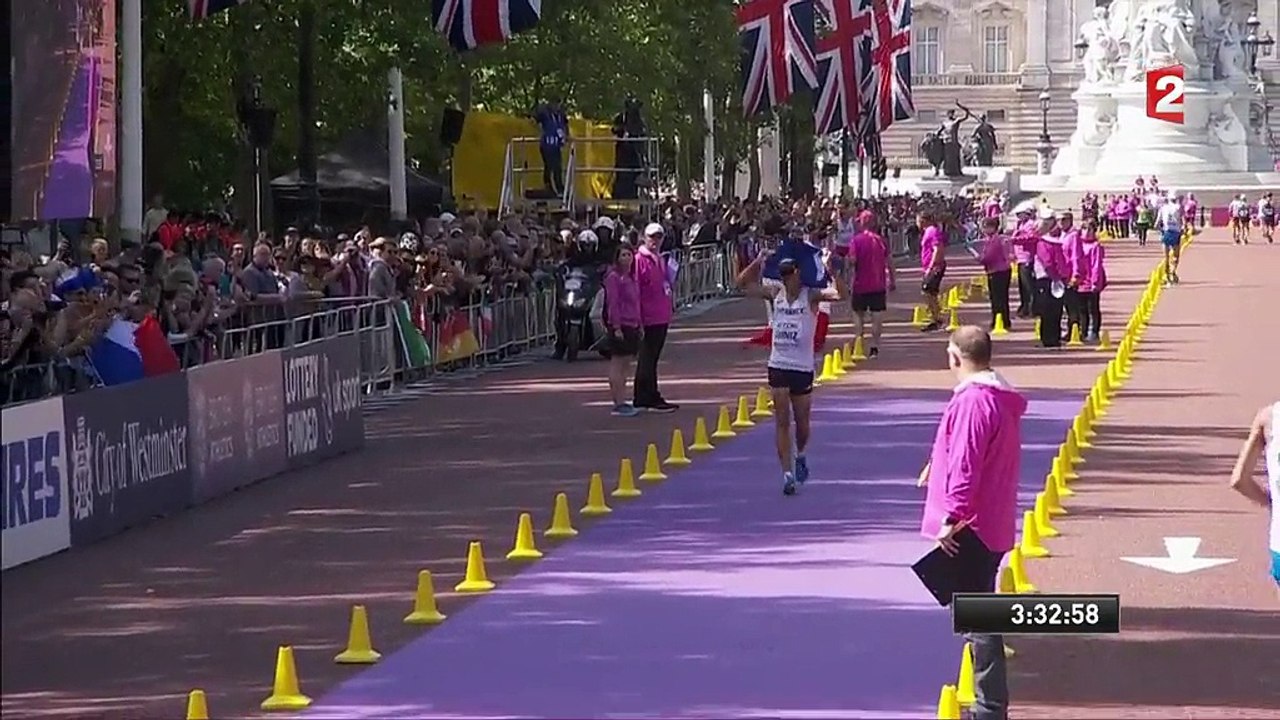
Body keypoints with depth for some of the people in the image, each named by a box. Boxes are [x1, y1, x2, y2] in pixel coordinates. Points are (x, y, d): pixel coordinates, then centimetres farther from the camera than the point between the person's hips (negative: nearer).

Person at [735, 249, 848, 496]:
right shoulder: (775, 294, 5)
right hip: (778, 365, 2)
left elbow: (842, 294, -21)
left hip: (803, 367, -2)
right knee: (782, 422, -4)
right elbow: (743, 284, 10)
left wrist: (832, 271, -29)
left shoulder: (811, 296, -6)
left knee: (801, 421, 10)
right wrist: (757, 263, -2)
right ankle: (788, 474, -4)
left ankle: (800, 456, 39)